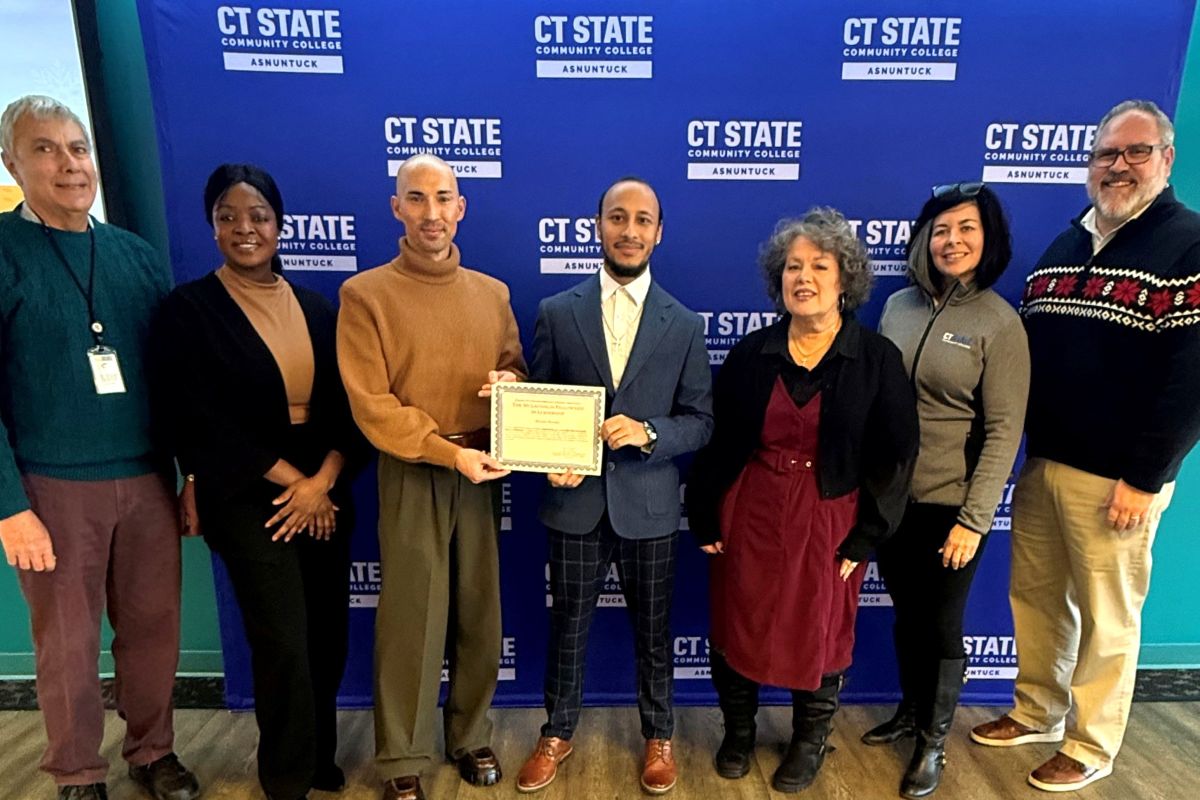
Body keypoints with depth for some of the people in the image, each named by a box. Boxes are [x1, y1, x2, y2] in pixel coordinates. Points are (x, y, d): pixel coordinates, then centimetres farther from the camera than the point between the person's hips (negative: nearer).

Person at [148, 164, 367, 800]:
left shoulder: (315, 307, 8)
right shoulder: (188, 310, -4)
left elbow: (347, 405, 3)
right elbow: (197, 420, -10)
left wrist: (322, 482, -11)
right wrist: (290, 480, -11)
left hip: (325, 494, 4)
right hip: (247, 498, -4)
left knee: (329, 635, 9)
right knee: (284, 642, -3)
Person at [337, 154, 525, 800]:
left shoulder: (493, 293, 9)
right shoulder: (365, 294, -4)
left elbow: (515, 368, 16)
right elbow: (369, 402, -10)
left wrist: (511, 380, -9)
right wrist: (448, 453, -19)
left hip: (482, 473, 4)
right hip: (411, 476, -3)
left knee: (480, 614, 12)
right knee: (410, 621, 4)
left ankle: (470, 736, 33)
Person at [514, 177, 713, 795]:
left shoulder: (685, 324, 0)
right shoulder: (556, 312, 0)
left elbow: (700, 421, -1)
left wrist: (647, 433, -19)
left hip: (648, 505, 0)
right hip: (575, 501, 1)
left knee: (653, 632, 16)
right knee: (567, 628, 17)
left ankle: (659, 737, 41)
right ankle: (557, 734, 40)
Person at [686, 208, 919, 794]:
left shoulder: (877, 358, -6)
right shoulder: (751, 353, -2)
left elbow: (896, 454, -4)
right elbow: (717, 443, 1)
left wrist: (865, 537, -7)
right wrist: (703, 519, 0)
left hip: (829, 523, -1)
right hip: (749, 515, 2)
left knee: (819, 635, 13)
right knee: (736, 627, 12)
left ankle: (810, 741, 40)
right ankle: (738, 730, 40)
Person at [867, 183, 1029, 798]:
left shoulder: (999, 322, -11)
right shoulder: (898, 305, 1)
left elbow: (1003, 432, -11)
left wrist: (974, 521, -14)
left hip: (949, 506, -4)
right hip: (888, 496, 4)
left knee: (940, 626, 12)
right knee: (905, 614, 20)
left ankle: (932, 741, 35)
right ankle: (910, 710, 44)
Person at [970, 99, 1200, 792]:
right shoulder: (1062, 247, 12)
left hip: (1117, 477, -6)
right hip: (1040, 463, 6)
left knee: (1106, 617, 8)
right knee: (1034, 595, 16)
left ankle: (1091, 747, 27)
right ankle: (1037, 712, 36)